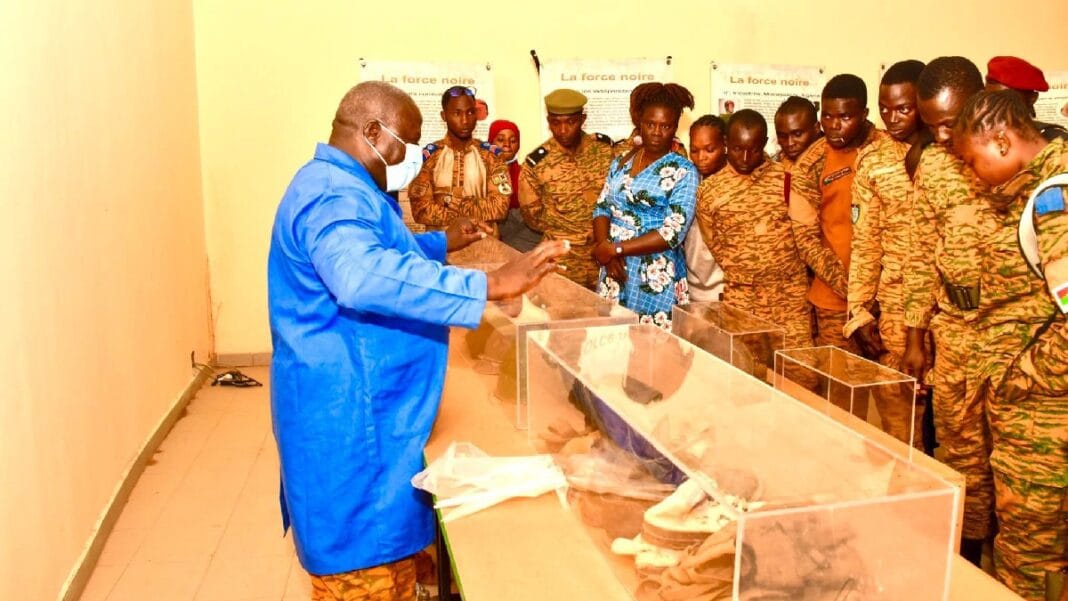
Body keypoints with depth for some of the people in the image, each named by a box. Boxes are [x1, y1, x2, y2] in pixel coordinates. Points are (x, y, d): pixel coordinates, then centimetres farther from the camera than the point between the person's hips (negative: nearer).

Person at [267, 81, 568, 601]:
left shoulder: (343, 189, 16)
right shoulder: (333, 194, -20)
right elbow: (364, 276, -41)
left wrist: (442, 243, 29)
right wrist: (487, 286, -42)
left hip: (361, 413, 11)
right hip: (347, 421, -11)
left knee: (383, 557, 22)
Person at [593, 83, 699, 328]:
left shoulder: (684, 172, -8)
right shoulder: (620, 163, 8)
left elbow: (672, 233, -15)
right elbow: (602, 208, 8)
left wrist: (616, 248, -16)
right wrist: (604, 248, -11)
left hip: (656, 279, -4)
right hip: (615, 273, 5)